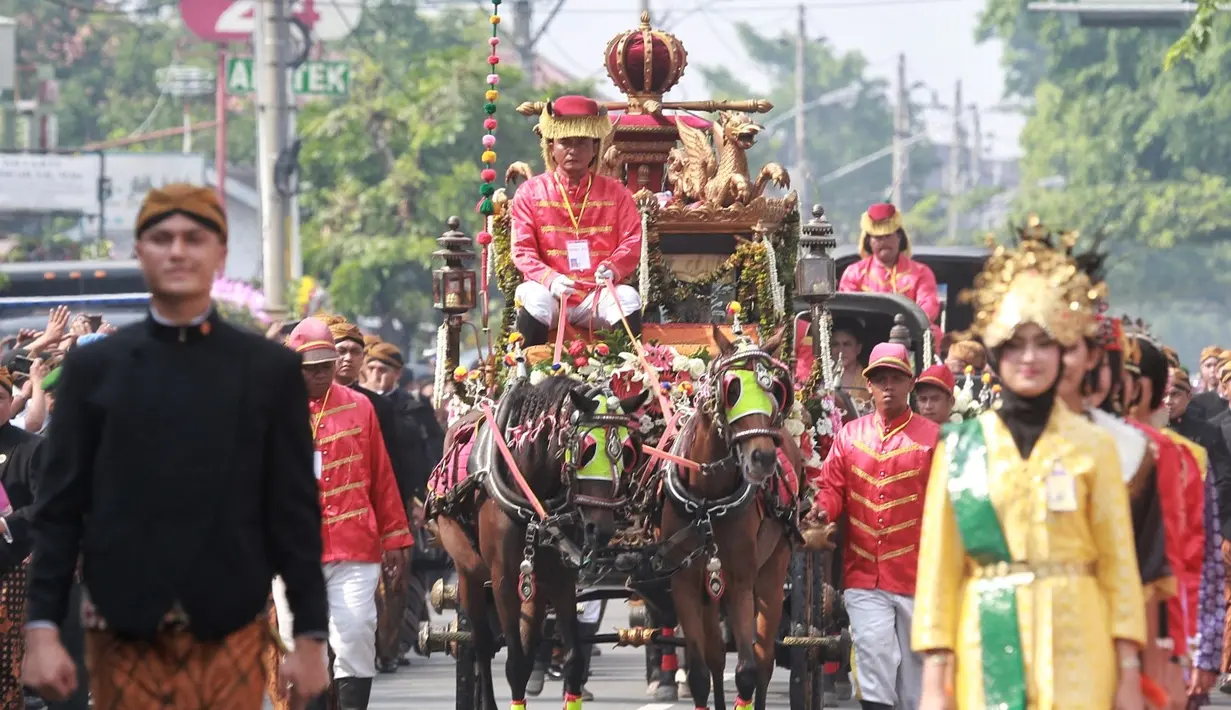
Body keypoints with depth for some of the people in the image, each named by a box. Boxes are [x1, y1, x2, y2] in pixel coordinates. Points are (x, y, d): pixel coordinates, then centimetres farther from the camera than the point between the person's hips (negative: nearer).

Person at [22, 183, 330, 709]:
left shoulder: (270, 370, 6)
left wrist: (310, 637, 1)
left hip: (230, 633, 0)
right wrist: (42, 628, -5)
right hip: (123, 635, 0)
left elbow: (294, 511, 5)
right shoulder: (94, 368, 6)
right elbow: (59, 507, 4)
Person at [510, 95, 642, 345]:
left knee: (628, 298, -30)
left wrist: (613, 268, -22)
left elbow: (632, 243, 2)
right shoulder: (530, 193, 6)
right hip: (552, 292, -1)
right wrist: (550, 278, -23)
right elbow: (523, 250, -2)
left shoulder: (615, 193, 10)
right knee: (535, 299, -35)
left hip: (598, 297, 1)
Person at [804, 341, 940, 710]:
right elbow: (832, 486, 9)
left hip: (916, 578, -1)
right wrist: (822, 511, -13)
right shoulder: (849, 435, 9)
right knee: (875, 665, -8)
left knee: (916, 670, 7)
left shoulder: (931, 437, -1)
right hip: (864, 578, 1)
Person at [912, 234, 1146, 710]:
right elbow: (938, 567, 5)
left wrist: (1128, 670, 0)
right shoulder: (960, 448, 6)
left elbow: (1118, 564, 5)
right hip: (990, 649, 1)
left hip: (1075, 651, -1)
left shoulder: (1093, 447, 6)